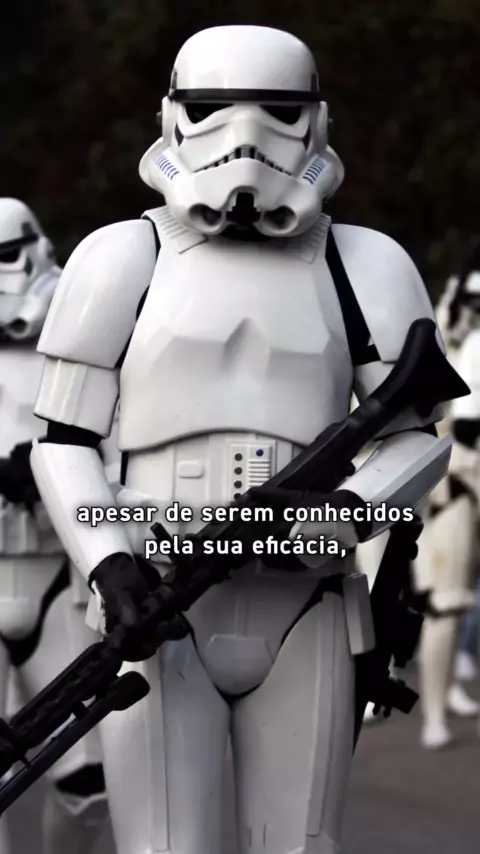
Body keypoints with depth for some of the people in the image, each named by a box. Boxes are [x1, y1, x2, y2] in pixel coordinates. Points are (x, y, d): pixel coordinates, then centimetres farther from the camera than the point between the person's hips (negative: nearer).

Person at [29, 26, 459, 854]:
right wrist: (110, 566, -14)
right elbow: (64, 443, 3)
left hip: (302, 621, 2)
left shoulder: (358, 266, 6)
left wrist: (346, 511, -13)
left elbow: (419, 438, 8)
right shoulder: (128, 259, 2)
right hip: (162, 617, -2)